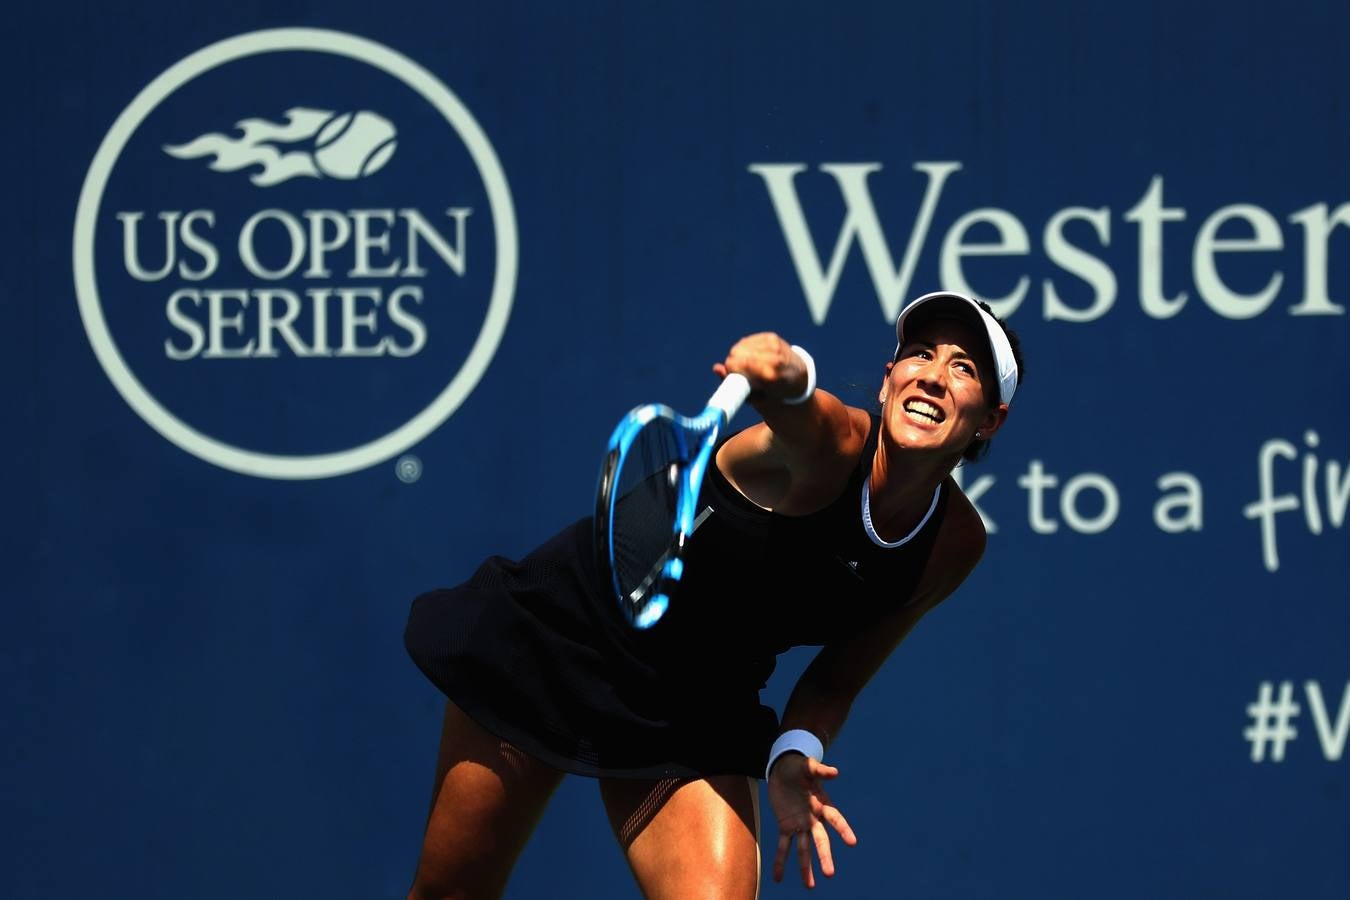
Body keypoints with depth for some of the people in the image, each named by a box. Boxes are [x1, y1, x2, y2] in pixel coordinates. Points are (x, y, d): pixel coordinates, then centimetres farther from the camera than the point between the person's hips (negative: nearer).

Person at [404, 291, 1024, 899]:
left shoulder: (956, 545, -8)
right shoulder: (830, 443, -24)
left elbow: (837, 677, 4)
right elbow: (796, 415, -51)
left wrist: (794, 752, -16)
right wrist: (786, 373, -74)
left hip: (695, 715, 4)